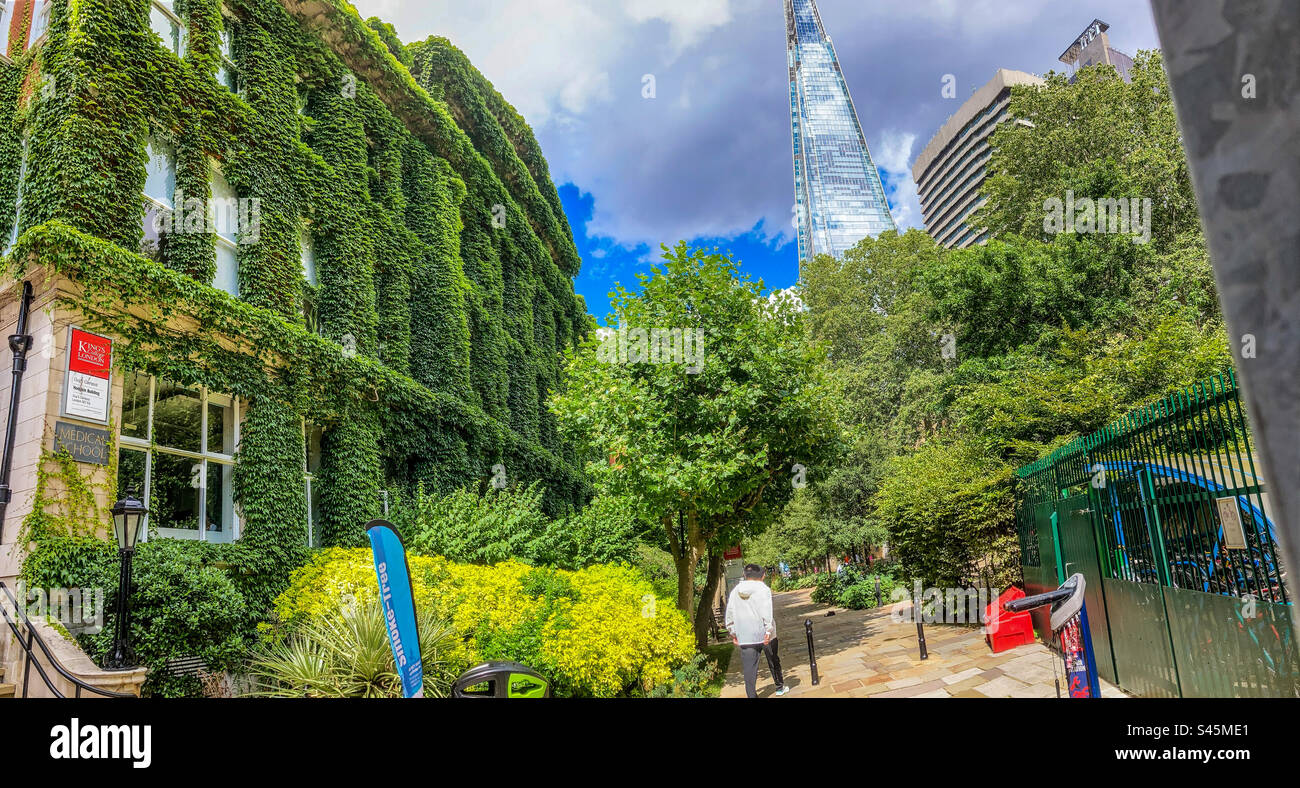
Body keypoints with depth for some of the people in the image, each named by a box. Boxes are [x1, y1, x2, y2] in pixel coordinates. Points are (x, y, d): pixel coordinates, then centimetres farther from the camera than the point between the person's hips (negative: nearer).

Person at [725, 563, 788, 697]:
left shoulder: (735, 591, 7)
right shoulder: (763, 589, -6)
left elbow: (729, 614, 9)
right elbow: (767, 612, -18)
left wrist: (733, 633, 16)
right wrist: (768, 631, -21)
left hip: (745, 637, 2)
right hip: (765, 634, -2)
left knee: (749, 668, 0)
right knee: (773, 661, 19)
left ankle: (751, 695, -7)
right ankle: (780, 687, 35)